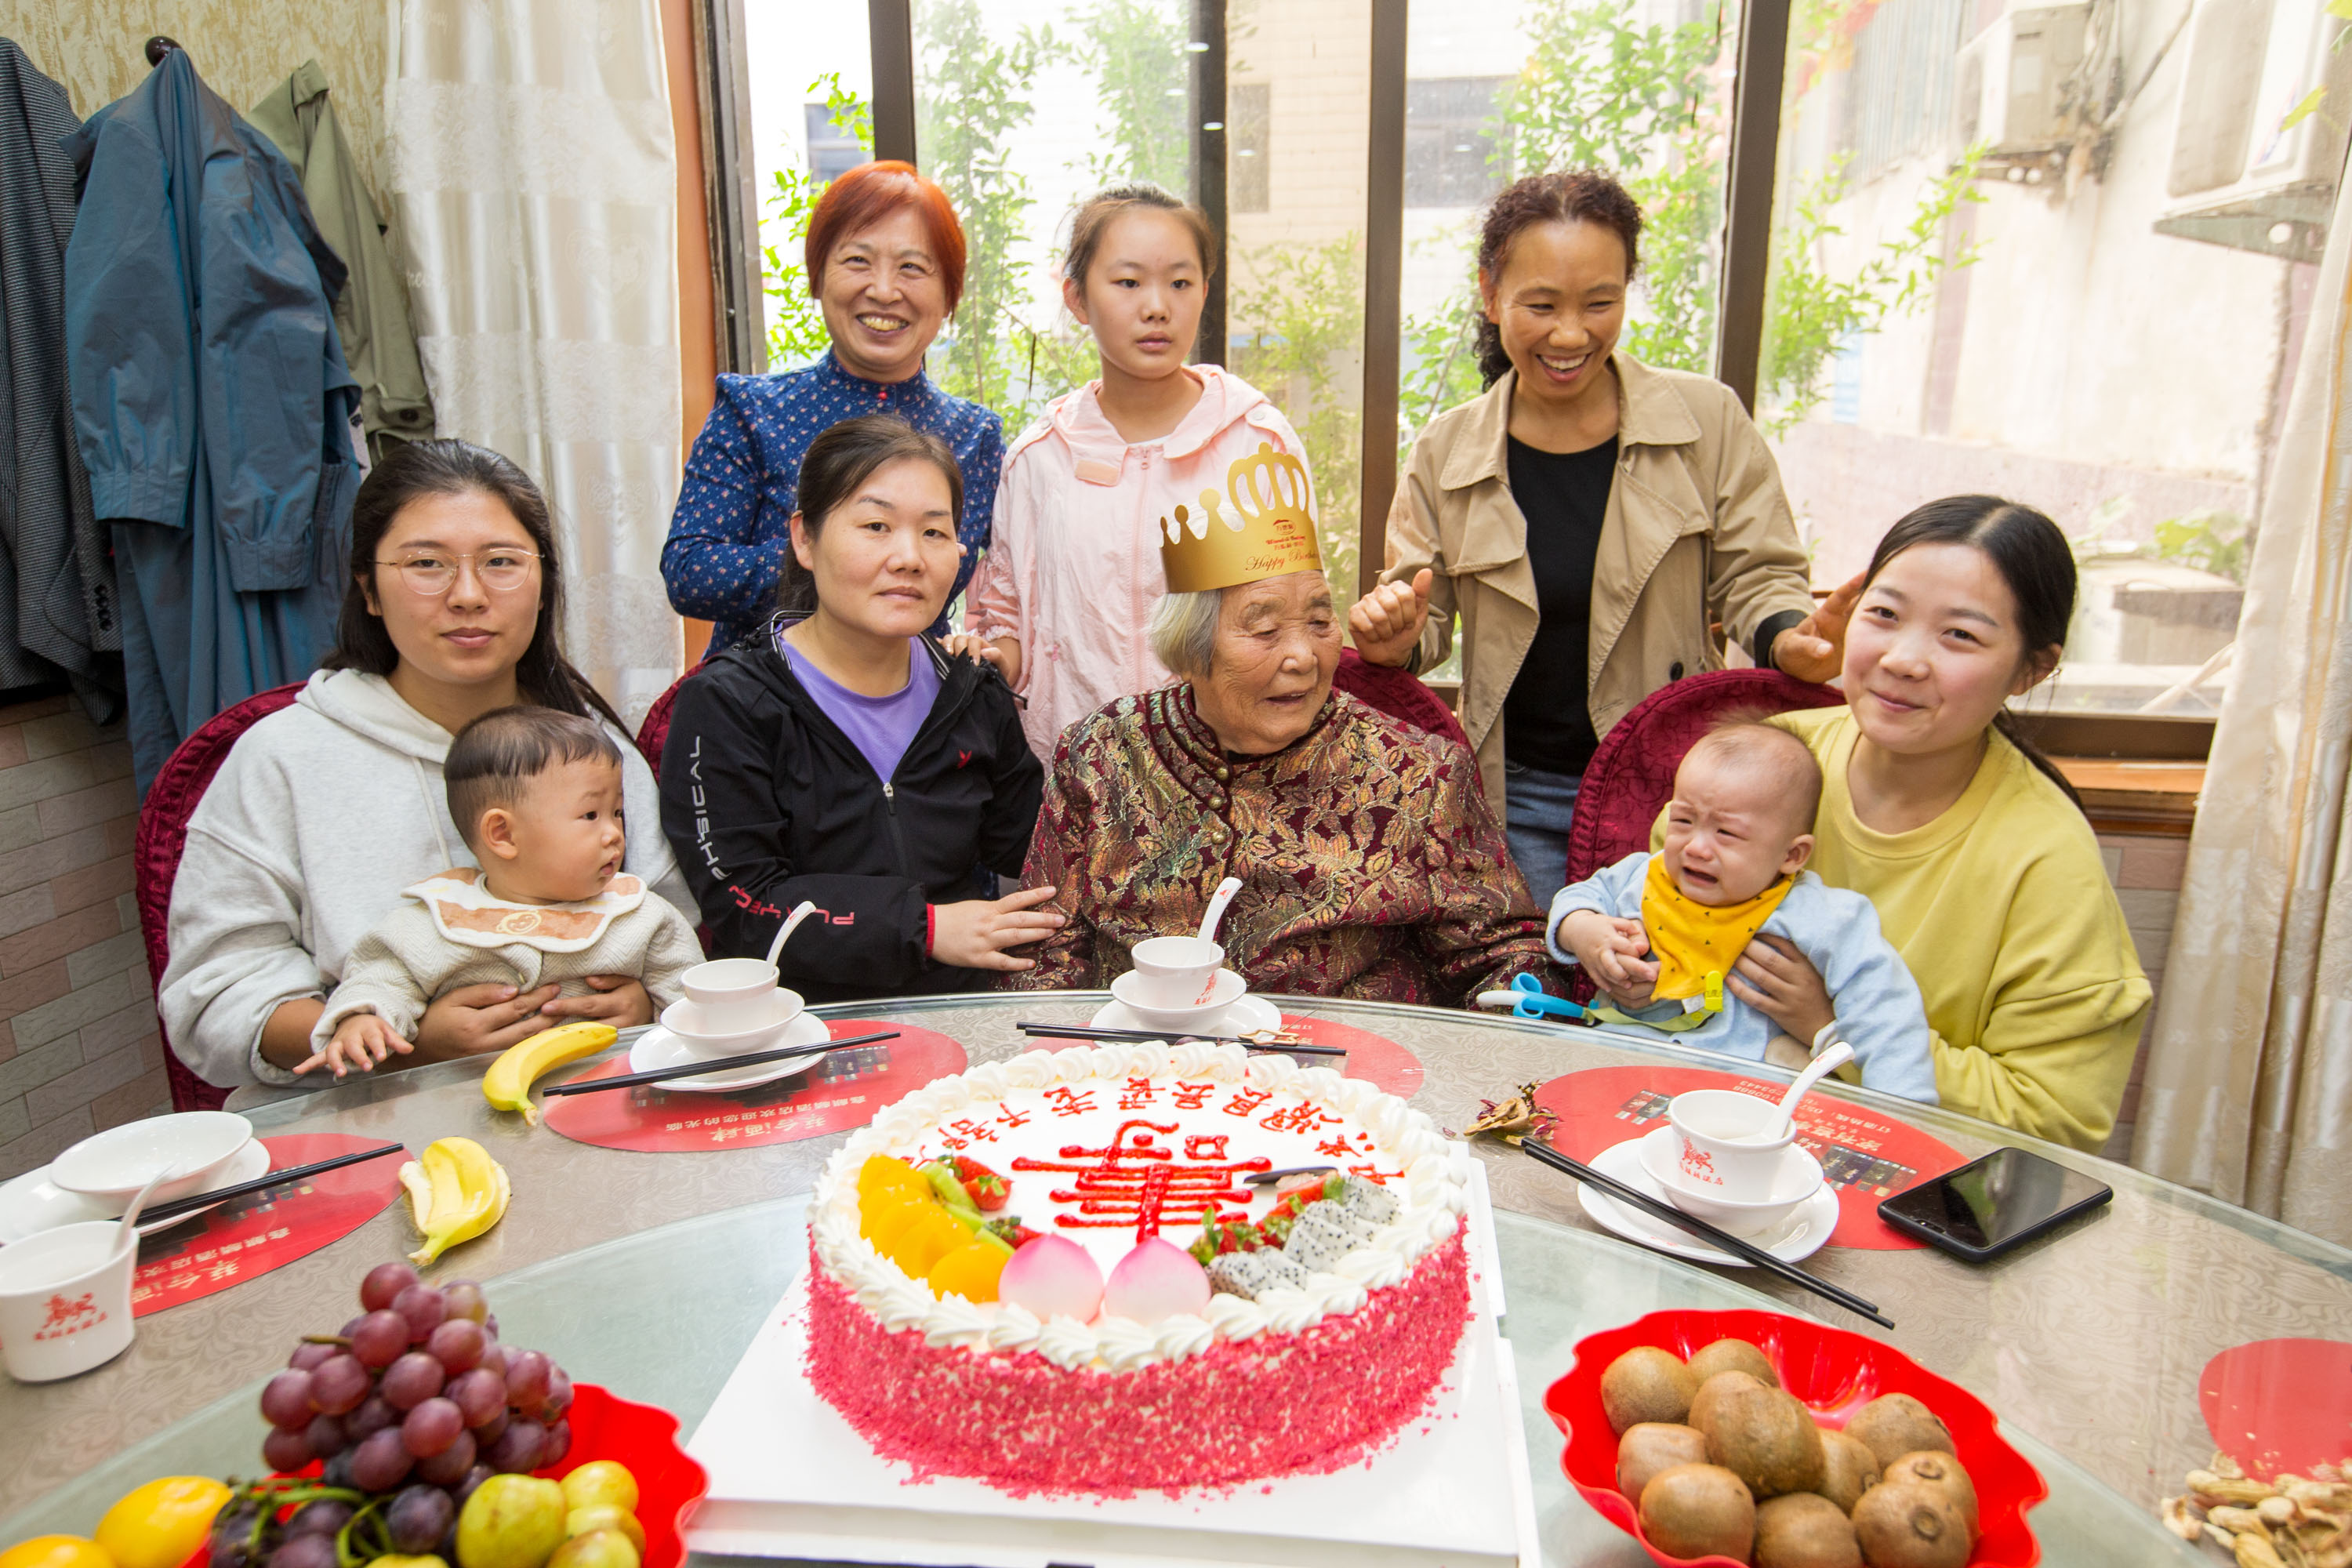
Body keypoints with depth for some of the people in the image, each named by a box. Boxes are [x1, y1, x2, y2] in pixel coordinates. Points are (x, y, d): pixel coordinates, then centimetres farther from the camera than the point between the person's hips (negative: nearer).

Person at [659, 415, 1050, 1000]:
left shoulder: (977, 699, 11)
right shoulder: (724, 705, -3)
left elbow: (1027, 865, 12)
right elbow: (740, 908, -10)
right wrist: (924, 928, -13)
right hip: (796, 1024, -5)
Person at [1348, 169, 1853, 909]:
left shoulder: (1707, 421, -4)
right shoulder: (1445, 452, 0)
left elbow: (1754, 579, 1)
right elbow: (1425, 613, 5)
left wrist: (1791, 639, -21)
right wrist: (1398, 639, -18)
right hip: (1518, 798, 1)